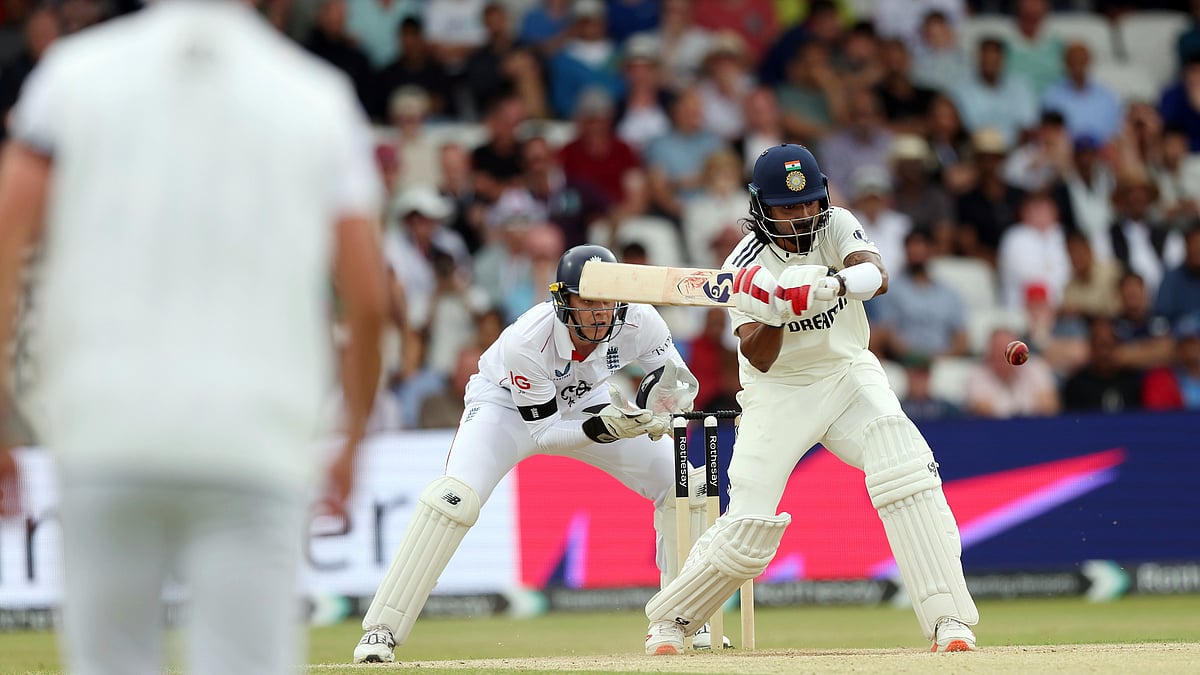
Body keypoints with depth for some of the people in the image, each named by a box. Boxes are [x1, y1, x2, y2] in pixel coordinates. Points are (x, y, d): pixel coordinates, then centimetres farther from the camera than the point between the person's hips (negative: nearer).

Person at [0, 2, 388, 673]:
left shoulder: (77, 70, 8)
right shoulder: (319, 95, 7)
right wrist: (353, 442, 18)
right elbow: (369, 297, 5)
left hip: (102, 435, 1)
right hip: (258, 447, -1)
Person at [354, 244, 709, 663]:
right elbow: (544, 432, -27)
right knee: (455, 498, -29)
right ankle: (381, 631, -22)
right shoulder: (526, 342, -37)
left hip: (587, 403, 5)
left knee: (682, 485, -5)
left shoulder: (639, 323, -28)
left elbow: (680, 384, -12)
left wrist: (660, 410, -35)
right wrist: (598, 429, -44)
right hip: (507, 405, -4)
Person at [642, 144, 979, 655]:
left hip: (848, 374, 2)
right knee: (748, 528, -10)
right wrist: (774, 312, -38)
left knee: (908, 475, -23)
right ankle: (671, 619, 15)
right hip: (779, 395, -2)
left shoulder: (836, 227, -10)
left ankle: (947, 618, -22)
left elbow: (877, 277, -29)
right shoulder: (745, 268, -14)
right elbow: (759, 359, -19)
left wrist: (833, 284, -49)